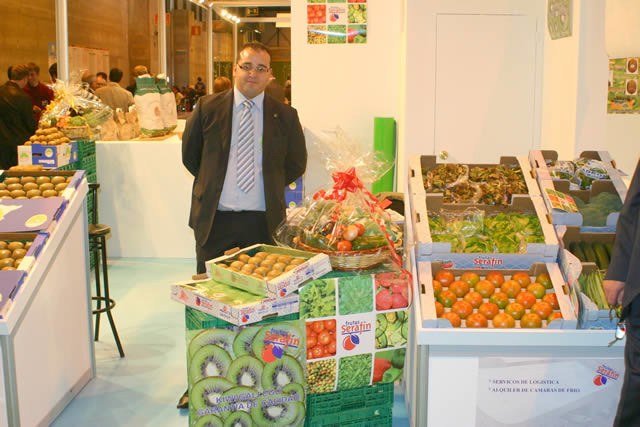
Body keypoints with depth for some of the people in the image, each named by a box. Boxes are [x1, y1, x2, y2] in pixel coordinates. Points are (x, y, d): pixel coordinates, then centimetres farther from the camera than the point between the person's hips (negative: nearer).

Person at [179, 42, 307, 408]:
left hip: (262, 221, 0)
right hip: (215, 219, 1)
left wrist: (267, 185, 11)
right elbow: (190, 154, 16)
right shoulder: (208, 108, 3)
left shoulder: (285, 116, 3)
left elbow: (296, 164, 14)